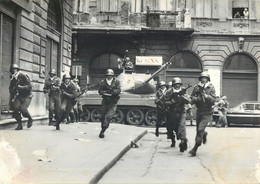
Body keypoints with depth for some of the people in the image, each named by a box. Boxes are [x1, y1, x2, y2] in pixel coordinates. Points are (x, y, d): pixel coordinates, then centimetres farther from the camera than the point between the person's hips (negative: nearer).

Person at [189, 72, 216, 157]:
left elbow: (213, 100, -9)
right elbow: (192, 99, -1)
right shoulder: (196, 88, 1)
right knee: (198, 129, 15)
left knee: (200, 129, -14)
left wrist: (206, 96, -24)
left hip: (207, 112, -4)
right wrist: (197, 98, -21)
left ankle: (195, 149, -9)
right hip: (199, 111, 4)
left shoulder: (211, 88, -4)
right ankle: (204, 134, 52)